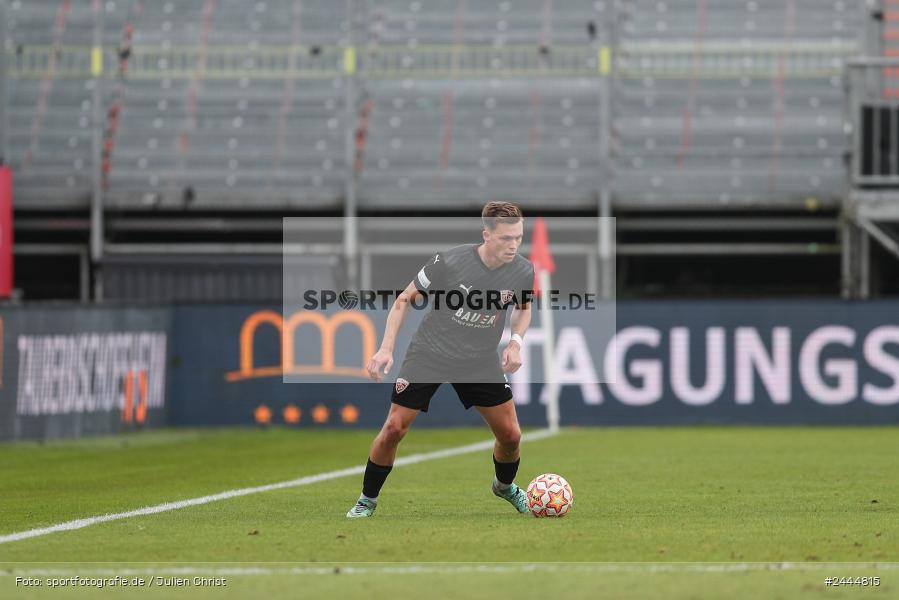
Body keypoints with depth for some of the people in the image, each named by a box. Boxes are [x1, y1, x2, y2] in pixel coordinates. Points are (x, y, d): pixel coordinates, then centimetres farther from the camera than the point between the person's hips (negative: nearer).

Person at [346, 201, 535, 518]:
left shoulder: (523, 271, -14)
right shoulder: (449, 262, -24)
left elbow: (523, 307, 11)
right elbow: (405, 299, -9)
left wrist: (516, 341, -8)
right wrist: (386, 348, -16)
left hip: (480, 359, 3)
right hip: (430, 352, -3)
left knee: (510, 434, 0)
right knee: (394, 428, -9)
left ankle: (505, 486, 33)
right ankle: (367, 500, 12)